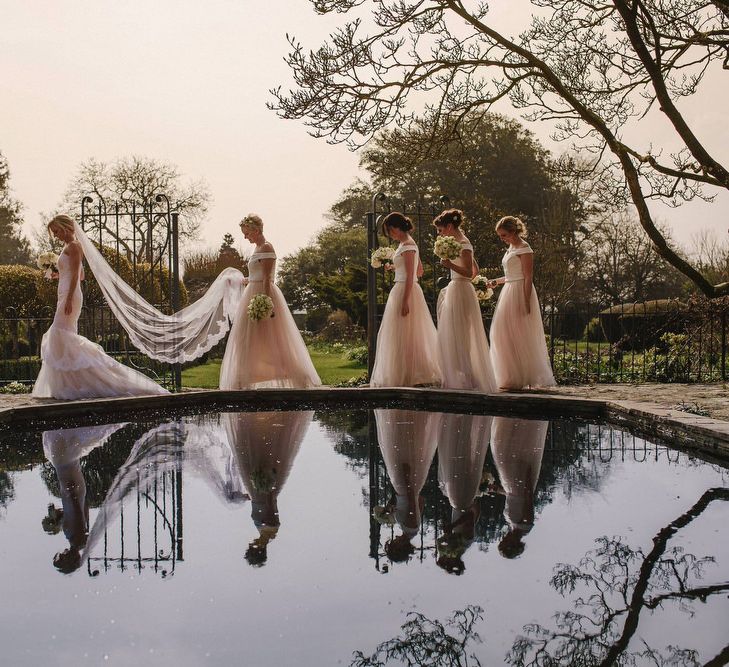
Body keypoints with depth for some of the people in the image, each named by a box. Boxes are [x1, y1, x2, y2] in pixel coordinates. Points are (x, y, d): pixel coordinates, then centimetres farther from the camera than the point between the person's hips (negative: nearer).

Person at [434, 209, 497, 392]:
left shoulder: (463, 244, -12)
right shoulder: (460, 243, 16)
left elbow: (469, 273, -20)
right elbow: (475, 270, 22)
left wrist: (451, 265, -32)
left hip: (460, 293, -10)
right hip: (455, 291, 10)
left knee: (458, 336, -7)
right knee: (450, 335, 11)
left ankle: (466, 378, -4)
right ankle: (456, 377, 14)